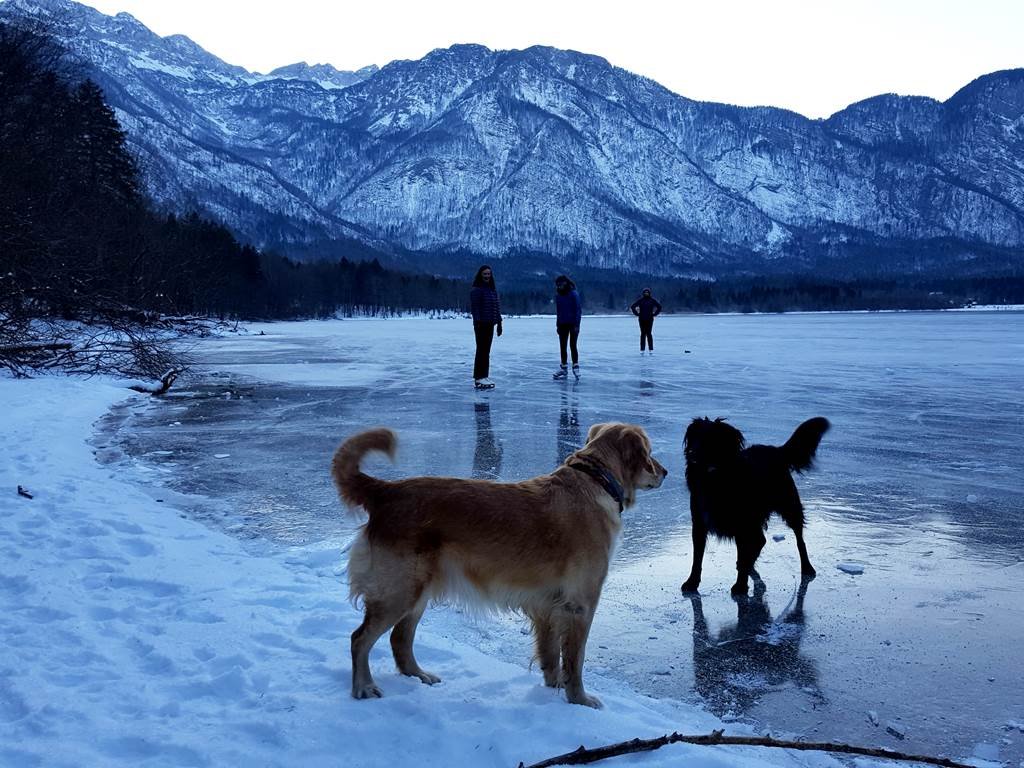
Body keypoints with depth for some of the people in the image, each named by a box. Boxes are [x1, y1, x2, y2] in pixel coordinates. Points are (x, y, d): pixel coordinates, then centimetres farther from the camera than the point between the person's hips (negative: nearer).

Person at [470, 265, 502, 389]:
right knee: (482, 350, -8)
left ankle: (484, 376, 16)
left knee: (486, 351, 11)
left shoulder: (493, 289, 14)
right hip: (481, 324, -7)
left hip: (490, 324, 7)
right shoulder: (476, 289, -9)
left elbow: (497, 306, 17)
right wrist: (477, 322, -20)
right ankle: (479, 379, -6)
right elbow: (474, 307, -14)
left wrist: (499, 322, 14)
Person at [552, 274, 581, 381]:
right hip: (562, 324, 6)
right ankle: (563, 369, 13)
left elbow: (578, 310, -14)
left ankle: (576, 367, 3)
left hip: (573, 324, -6)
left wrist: (576, 325, -18)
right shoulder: (558, 295, 5)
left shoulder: (573, 294, -13)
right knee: (562, 346, 7)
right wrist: (557, 324, 11)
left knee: (572, 345, -6)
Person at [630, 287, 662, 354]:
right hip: (642, 320, 1)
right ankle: (642, 350, 3)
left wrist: (654, 314, 3)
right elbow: (632, 307, 5)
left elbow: (659, 307, 11)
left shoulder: (652, 300, 3)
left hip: (649, 320, -1)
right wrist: (637, 314, -2)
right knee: (643, 334, 1)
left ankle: (651, 349, -3)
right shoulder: (640, 300, 2)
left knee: (648, 334, -6)